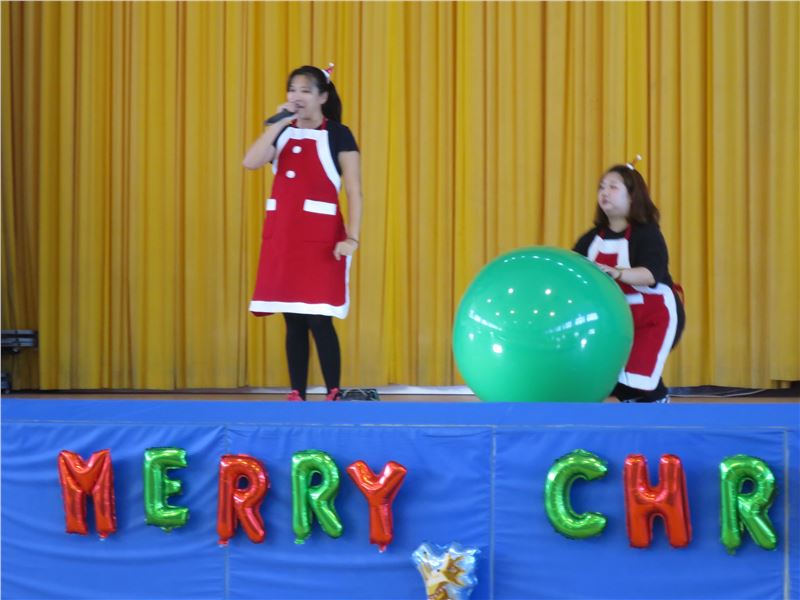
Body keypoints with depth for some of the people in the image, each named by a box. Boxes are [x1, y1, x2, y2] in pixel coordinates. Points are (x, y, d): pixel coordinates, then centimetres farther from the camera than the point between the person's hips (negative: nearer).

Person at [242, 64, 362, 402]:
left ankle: (333, 395, 0)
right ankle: (296, 395, 11)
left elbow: (354, 191, -6)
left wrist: (352, 238, -14)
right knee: (293, 321, 6)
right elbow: (250, 162, -6)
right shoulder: (282, 133, 12)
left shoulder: (338, 135, -2)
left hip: (319, 236, -5)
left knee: (318, 320, -8)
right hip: (281, 234, 5)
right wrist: (278, 124, -9)